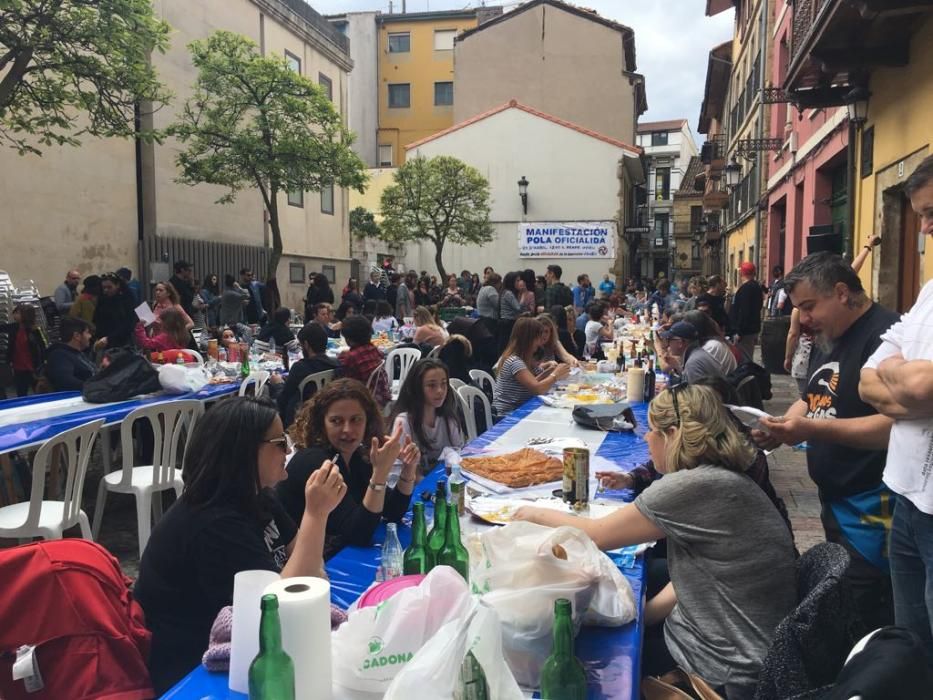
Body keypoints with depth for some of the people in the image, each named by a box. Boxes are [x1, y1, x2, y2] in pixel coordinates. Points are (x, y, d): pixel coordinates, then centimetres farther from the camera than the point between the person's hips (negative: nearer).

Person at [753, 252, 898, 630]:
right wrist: (783, 427, 1)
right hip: (834, 500, 10)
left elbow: (898, 424, -28)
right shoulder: (826, 338, 12)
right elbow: (812, 399, 21)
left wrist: (812, 428, -31)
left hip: (872, 509, -9)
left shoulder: (886, 336, -18)